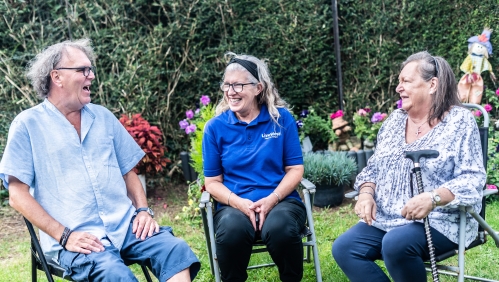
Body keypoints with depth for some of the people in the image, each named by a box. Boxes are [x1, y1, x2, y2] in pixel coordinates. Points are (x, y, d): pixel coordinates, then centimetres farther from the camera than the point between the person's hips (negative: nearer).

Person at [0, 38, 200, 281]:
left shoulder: (103, 116, 16)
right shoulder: (28, 124, 2)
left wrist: (143, 210, 2)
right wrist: (64, 235, -12)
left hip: (125, 225, 5)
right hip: (77, 238, -5)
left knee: (177, 250, -22)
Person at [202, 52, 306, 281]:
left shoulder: (282, 118, 4)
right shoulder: (215, 127, 4)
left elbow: (295, 169, 4)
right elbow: (212, 181, 6)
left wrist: (271, 199, -14)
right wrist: (239, 203, -14)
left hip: (280, 201, 0)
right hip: (235, 205, 0)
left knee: (280, 227, -34)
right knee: (232, 230, -35)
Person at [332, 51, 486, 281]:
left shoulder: (459, 122, -5)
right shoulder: (394, 120, 13)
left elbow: (472, 179, -12)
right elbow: (373, 168, 17)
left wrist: (432, 199, -28)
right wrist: (366, 194, -5)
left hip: (440, 220, -6)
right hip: (387, 219, 6)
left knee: (396, 244, -35)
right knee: (343, 248, -17)